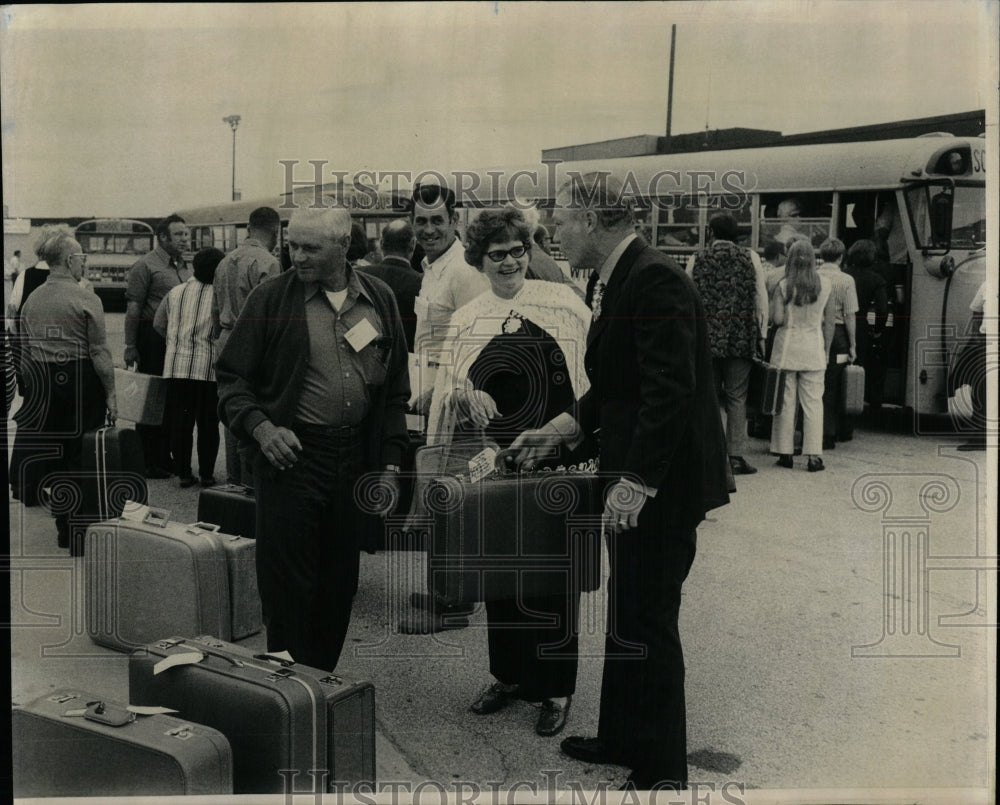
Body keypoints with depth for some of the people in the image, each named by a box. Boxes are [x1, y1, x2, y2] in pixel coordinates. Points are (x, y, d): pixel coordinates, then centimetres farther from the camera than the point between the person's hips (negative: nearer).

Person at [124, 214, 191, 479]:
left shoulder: (186, 268, 16)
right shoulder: (145, 265, -6)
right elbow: (133, 308, -10)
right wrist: (130, 345, -14)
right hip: (153, 340, -7)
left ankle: (164, 458, 20)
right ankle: (147, 463, 6)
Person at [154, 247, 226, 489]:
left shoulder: (175, 293, 9)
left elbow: (158, 324, 19)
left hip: (177, 366, 3)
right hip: (208, 368, -3)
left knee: (180, 422, 8)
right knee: (208, 423, 7)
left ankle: (183, 473, 10)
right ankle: (207, 474, 10)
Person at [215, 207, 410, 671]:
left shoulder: (380, 301, 7)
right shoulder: (271, 299, -3)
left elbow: (395, 391, 12)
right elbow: (231, 377, 1)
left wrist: (390, 465, 7)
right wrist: (260, 426, -16)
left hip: (356, 459, 4)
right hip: (290, 455, -3)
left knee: (340, 585, 12)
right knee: (287, 585, -1)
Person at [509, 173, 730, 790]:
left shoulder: (656, 280, -19)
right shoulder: (611, 280, 11)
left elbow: (670, 390, -25)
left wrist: (636, 479, -25)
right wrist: (563, 429, 13)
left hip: (660, 482, -10)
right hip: (631, 475, 10)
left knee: (649, 620, 0)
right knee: (625, 613, 20)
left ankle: (662, 769, 15)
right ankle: (622, 737, 36)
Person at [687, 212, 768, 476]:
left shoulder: (697, 260, 3)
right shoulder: (750, 258, 2)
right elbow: (761, 299, 2)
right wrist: (761, 335, 10)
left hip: (705, 338, 1)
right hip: (741, 338, 0)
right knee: (737, 398, 4)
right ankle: (736, 456, 2)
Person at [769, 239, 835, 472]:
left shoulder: (783, 286, -6)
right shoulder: (826, 284, 0)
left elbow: (777, 319, -11)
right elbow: (829, 322, 5)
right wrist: (826, 350, 14)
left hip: (787, 346, -1)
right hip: (814, 346, 1)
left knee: (786, 401, 6)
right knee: (813, 402, 3)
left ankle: (785, 452, 11)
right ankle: (814, 455, 2)